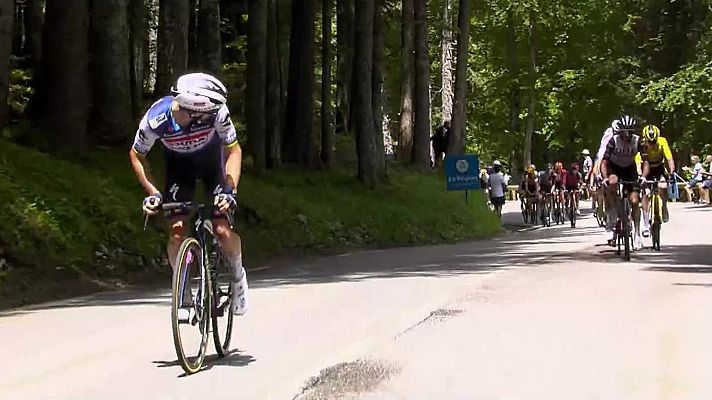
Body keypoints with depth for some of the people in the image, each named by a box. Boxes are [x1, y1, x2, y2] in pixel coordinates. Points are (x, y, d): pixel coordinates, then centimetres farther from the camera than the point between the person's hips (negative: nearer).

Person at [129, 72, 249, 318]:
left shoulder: (216, 113, -36)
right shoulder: (156, 120, -34)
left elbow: (233, 150, -21)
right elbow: (137, 155, -14)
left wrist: (230, 190, -32)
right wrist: (152, 193, -21)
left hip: (212, 160, 0)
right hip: (178, 164, 1)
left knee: (222, 230, -13)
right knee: (177, 230, -13)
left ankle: (238, 277, 16)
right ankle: (183, 293, 6)